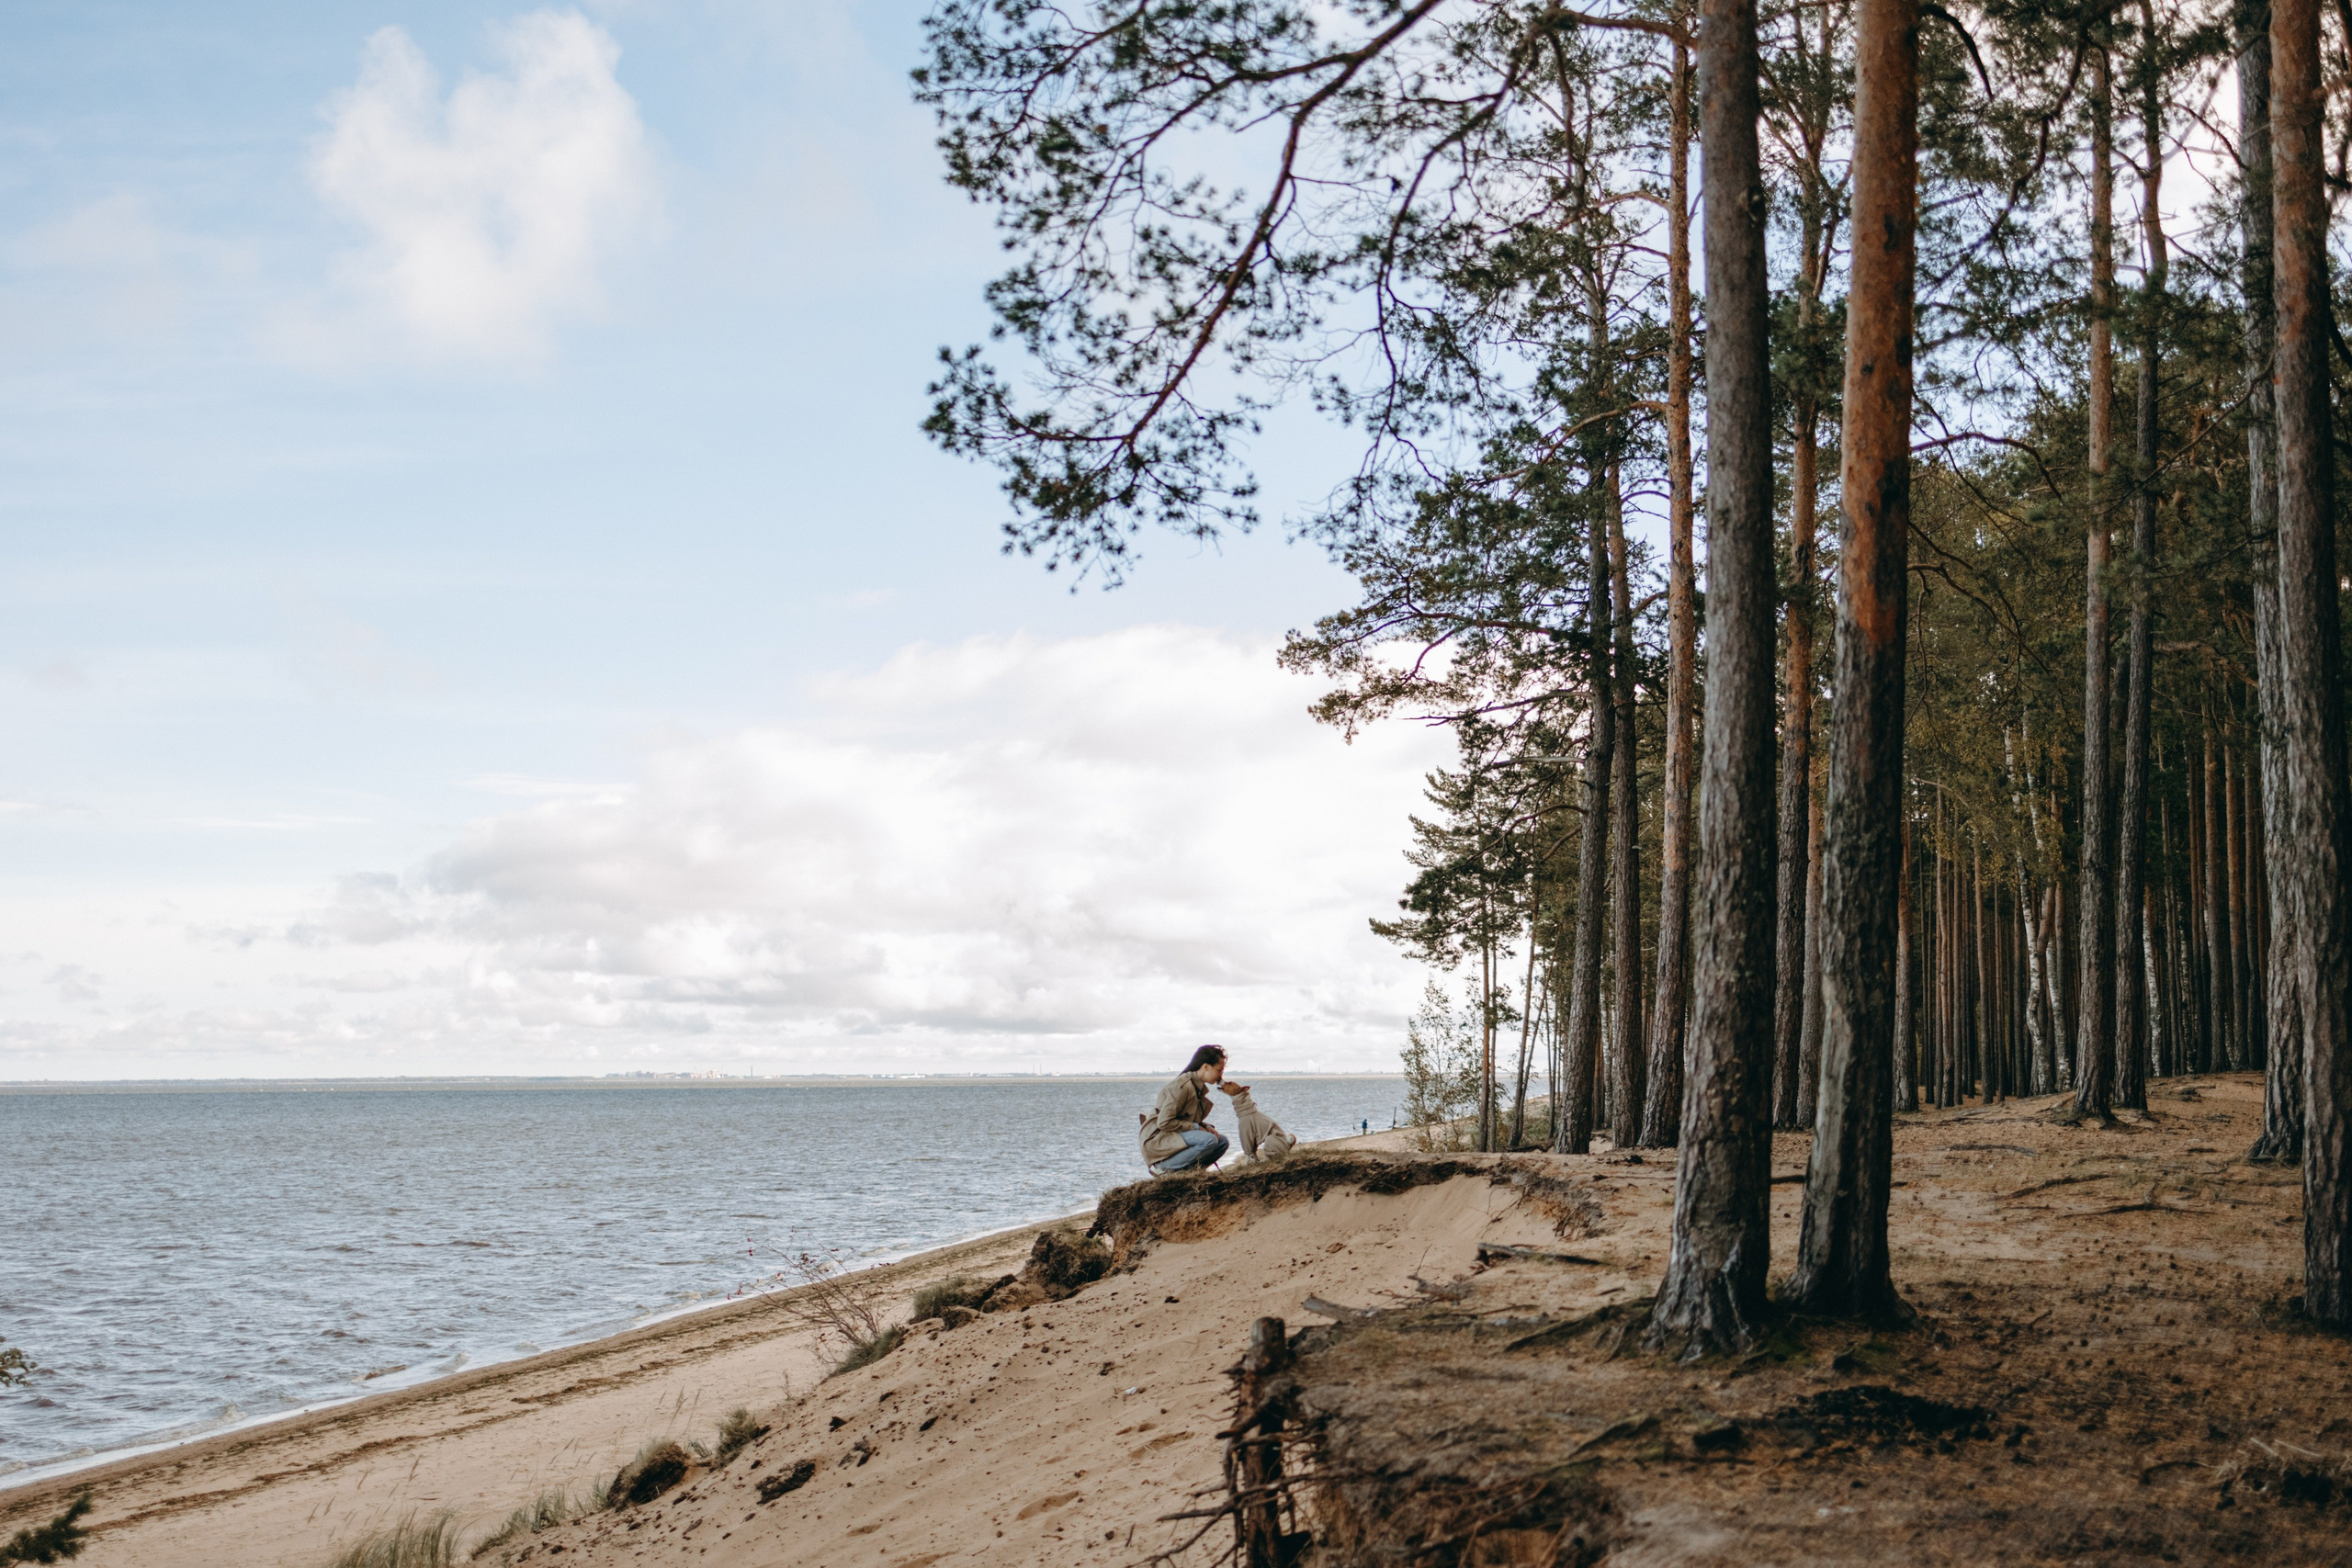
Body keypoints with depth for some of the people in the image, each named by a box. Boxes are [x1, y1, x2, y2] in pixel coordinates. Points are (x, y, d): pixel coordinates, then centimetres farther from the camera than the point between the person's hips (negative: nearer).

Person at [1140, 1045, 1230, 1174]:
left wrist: (1206, 1127, -3)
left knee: (1222, 1142, 3)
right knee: (1209, 1140, -27)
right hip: (1157, 1139, -9)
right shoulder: (1183, 1086, -20)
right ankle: (1163, 1167, -17)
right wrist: (1196, 1127, -18)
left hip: (1175, 1136, 9)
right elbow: (1164, 1122, -24)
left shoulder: (1199, 1087, 9)